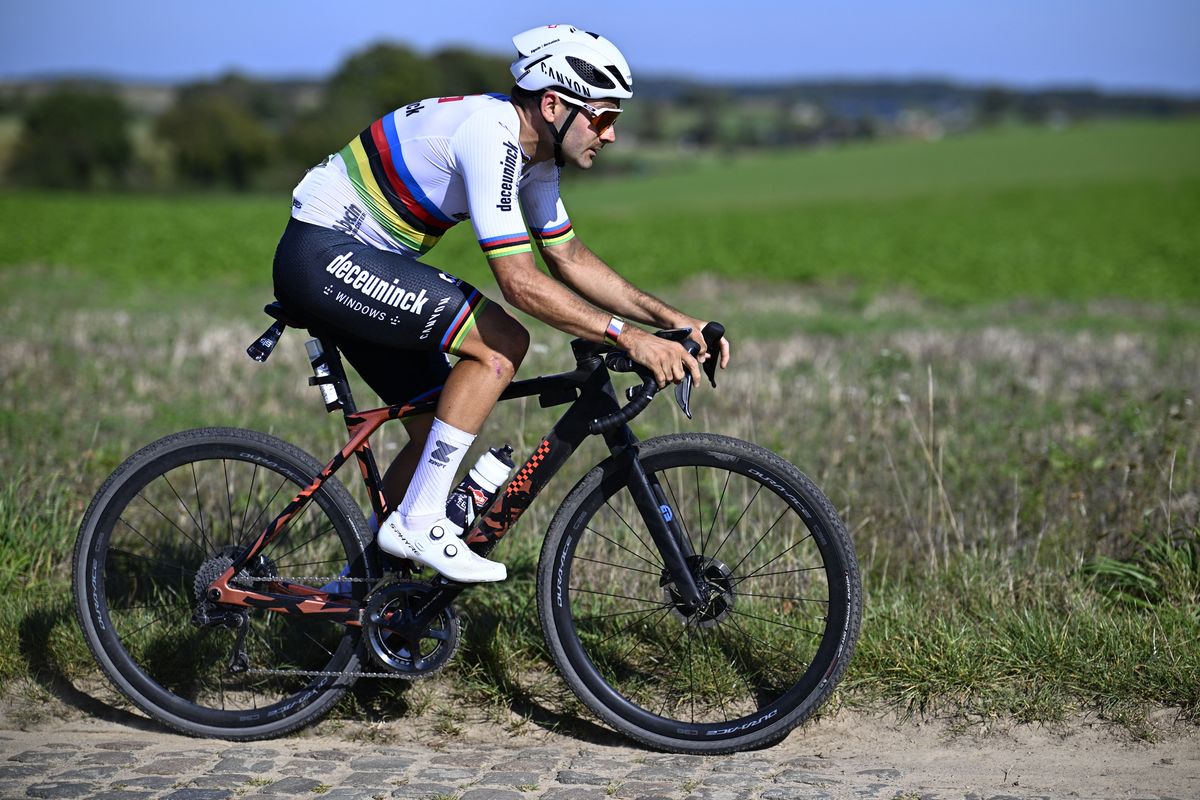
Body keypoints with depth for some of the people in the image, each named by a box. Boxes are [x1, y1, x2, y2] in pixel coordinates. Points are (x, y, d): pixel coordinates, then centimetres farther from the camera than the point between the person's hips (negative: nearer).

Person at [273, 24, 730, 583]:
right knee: (501, 344, -20)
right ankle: (419, 522, -15)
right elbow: (520, 283, -30)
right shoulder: (491, 136, -25)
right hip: (324, 252, -10)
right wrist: (626, 337, -31)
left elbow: (568, 258, 13)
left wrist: (667, 317, 3)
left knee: (436, 431, 9)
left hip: (357, 261, 10)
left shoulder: (533, 151, 5)